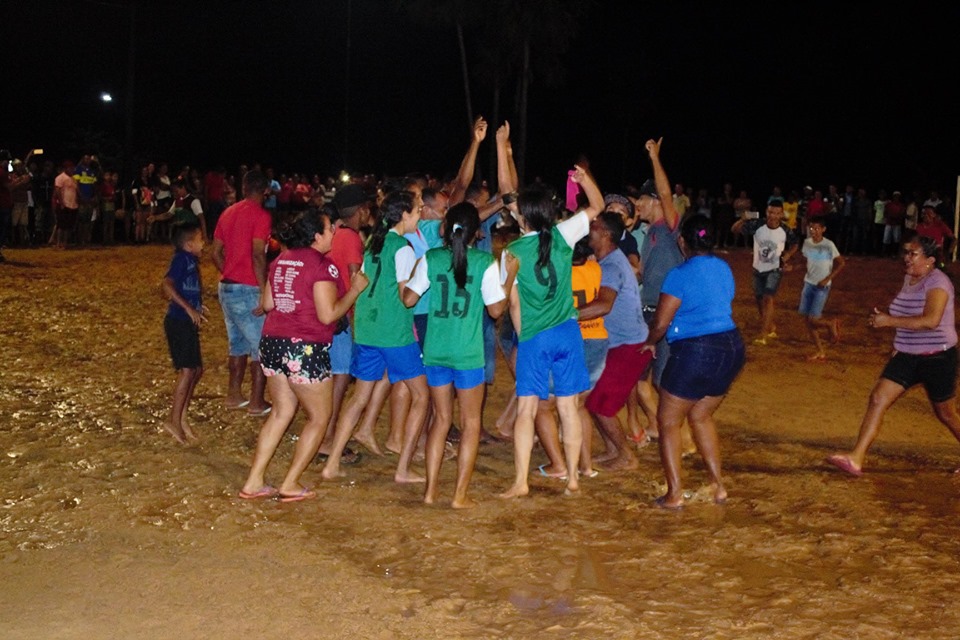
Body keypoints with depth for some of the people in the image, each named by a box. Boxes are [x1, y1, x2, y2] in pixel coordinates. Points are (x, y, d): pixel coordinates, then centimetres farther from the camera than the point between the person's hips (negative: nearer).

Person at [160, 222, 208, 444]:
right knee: (187, 370, -7)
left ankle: (182, 417, 21)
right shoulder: (182, 259, -13)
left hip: (188, 323, 9)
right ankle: (175, 421, 0)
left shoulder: (191, 261, 14)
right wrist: (189, 309, -25)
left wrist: (198, 306, 8)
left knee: (197, 370, 13)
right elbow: (167, 285, -25)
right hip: (178, 322, -9)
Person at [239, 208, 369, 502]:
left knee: (281, 412, 18)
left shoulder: (281, 260, 10)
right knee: (319, 417, 9)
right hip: (305, 348, -8)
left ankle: (254, 482, 17)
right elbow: (328, 315, -17)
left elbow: (266, 304, 16)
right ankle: (290, 485, 10)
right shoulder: (322, 265, -13)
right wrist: (355, 289, -6)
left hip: (272, 344, 8)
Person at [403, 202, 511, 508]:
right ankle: (460, 494, 7)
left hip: (435, 351, 3)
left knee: (441, 418, 17)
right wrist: (510, 278, 9)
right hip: (468, 354, -3)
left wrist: (415, 271, 19)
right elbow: (496, 309, -5)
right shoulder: (485, 262, -8)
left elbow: (409, 298, 3)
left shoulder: (431, 258, -1)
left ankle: (431, 488, 16)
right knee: (470, 422, 9)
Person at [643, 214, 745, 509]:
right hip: (731, 347, 7)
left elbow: (661, 322, -13)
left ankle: (674, 493, 4)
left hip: (695, 352, -7)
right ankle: (718, 486, 22)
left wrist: (650, 342, 9)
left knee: (669, 421, 7)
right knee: (700, 416, 23)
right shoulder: (724, 269, 10)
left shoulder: (680, 274, -13)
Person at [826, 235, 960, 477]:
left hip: (938, 359, -7)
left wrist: (889, 321, -34)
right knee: (877, 399, -9)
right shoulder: (909, 278, 6)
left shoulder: (937, 282, -19)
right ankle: (856, 459, -13)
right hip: (906, 357, 7)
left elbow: (931, 320, -35)